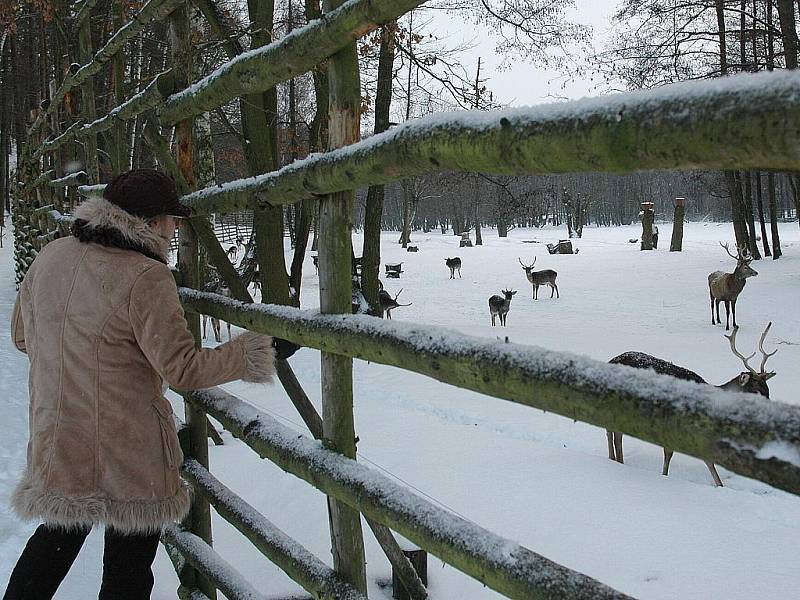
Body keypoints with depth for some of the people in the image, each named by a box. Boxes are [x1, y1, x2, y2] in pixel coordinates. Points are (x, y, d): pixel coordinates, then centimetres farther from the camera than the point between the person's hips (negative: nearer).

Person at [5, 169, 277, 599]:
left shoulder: (51, 257, 1)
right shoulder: (145, 277, -20)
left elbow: (23, 335, 14)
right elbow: (182, 369, -19)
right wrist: (245, 355, -7)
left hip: (54, 438, 6)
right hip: (128, 450, -6)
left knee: (59, 538, 27)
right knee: (128, 563, 11)